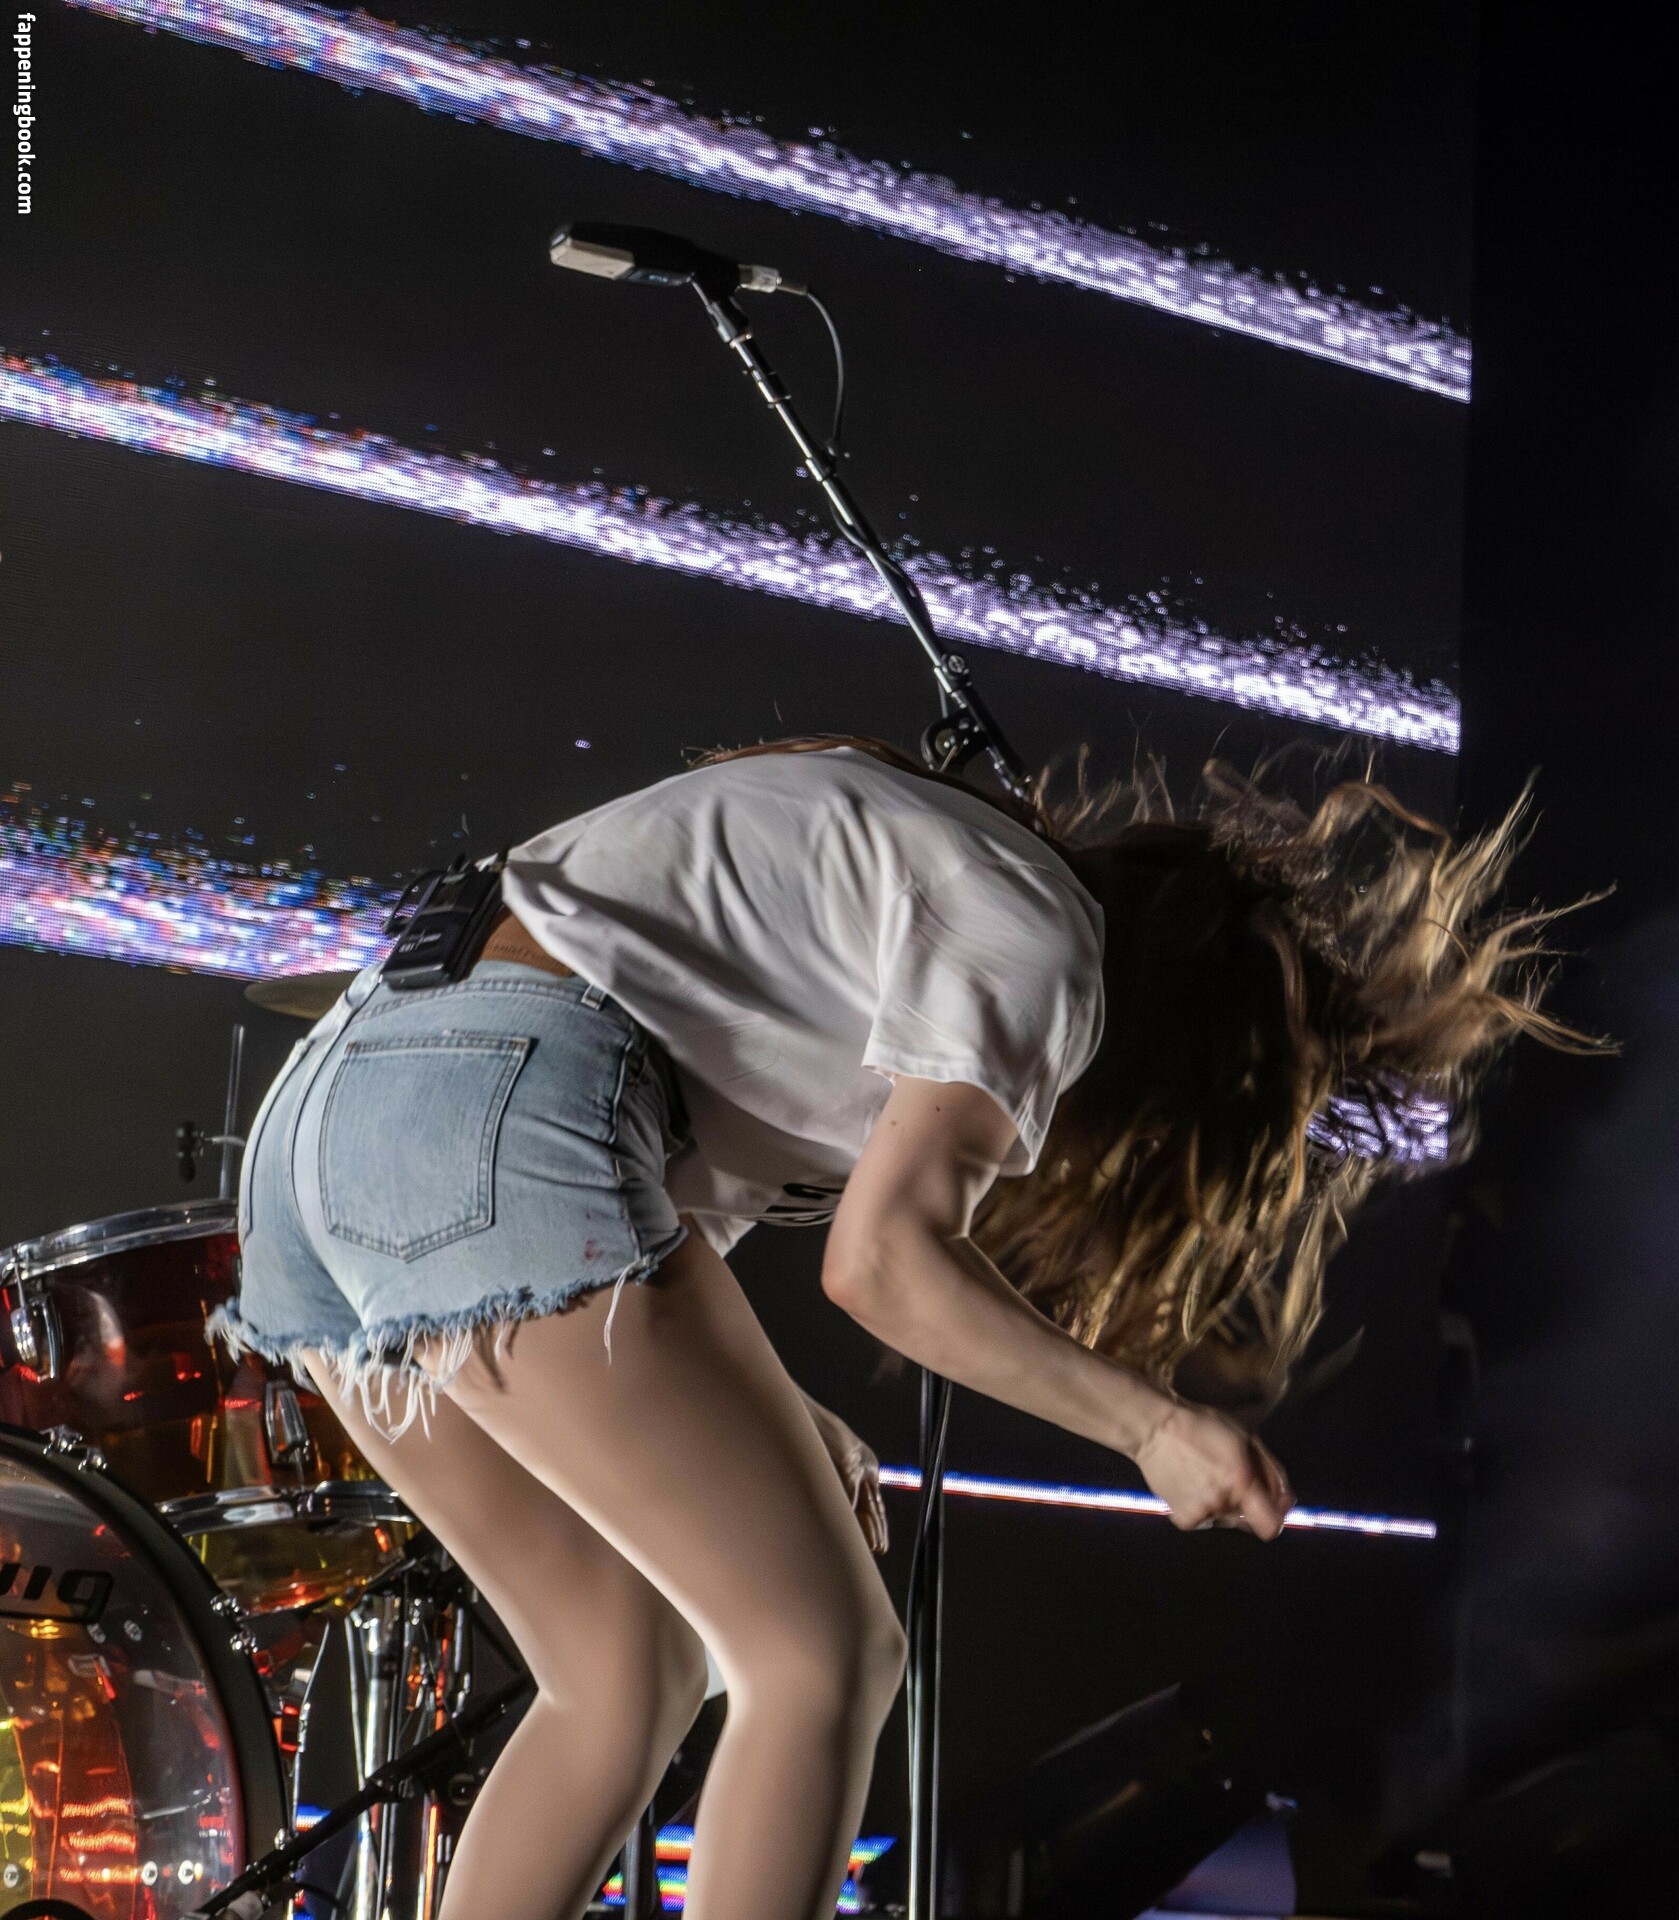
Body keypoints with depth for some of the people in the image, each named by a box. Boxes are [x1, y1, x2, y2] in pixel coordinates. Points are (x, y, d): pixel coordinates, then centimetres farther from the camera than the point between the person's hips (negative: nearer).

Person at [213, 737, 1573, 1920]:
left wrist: (765, 1421, 22)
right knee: (827, 1655, -3)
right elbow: (884, 1256, -10)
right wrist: (1149, 1425, 0)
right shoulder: (1036, 935, 2)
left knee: (632, 1675, 15)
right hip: (501, 1117, -9)